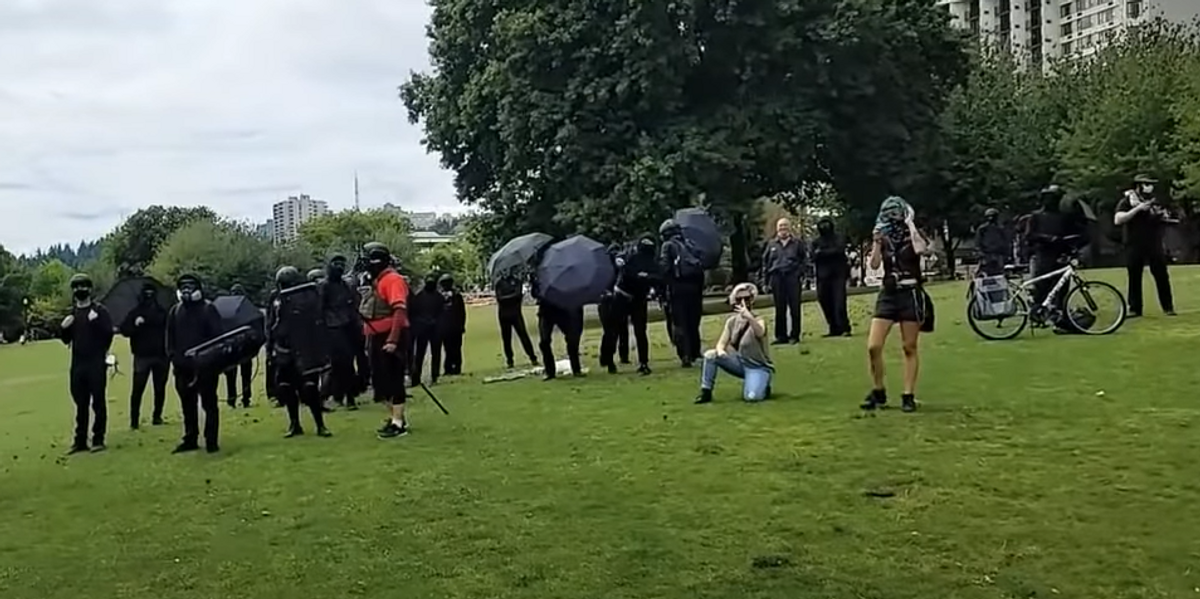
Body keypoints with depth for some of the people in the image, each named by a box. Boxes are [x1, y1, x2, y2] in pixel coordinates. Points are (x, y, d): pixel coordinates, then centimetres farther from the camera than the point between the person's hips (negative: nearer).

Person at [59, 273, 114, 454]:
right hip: (77, 363, 5)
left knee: (98, 401, -1)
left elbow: (109, 334, -11)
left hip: (96, 363, -5)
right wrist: (63, 328, -4)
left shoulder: (100, 310, -2)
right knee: (80, 402, 10)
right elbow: (66, 340, 16)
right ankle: (80, 440, 15)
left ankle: (98, 439, 4)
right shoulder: (71, 313, 13)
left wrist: (97, 321, -25)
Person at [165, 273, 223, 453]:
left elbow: (217, 335, -8)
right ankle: (190, 439, 21)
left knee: (209, 404, -1)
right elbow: (170, 337, 17)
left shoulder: (208, 309, -5)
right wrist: (172, 355, 3)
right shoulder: (175, 311, 12)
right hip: (183, 367, 6)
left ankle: (211, 441, 3)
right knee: (187, 405, 12)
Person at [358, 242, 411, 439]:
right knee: (379, 380, 14)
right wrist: (369, 337, 17)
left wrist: (393, 339, -29)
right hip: (377, 337, 10)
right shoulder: (376, 281, 17)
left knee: (393, 379, -5)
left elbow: (400, 311, -24)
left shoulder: (392, 279, -14)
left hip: (389, 338, -10)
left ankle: (398, 423, 0)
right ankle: (397, 416, 26)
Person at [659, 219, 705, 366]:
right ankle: (695, 353, 20)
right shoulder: (690, 245, 21)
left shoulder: (667, 246, 4)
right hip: (695, 286, 5)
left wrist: (665, 287, -7)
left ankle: (685, 356, -9)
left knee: (680, 324, -2)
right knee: (693, 322, 16)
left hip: (679, 287, -5)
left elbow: (664, 268, -9)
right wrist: (700, 288, 15)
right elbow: (701, 267, 14)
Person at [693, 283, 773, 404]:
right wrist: (720, 351, -27)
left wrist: (749, 317, -65)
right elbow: (721, 343, -1)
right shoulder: (731, 321, -2)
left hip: (758, 367, -5)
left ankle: (763, 386, 6)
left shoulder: (758, 321, -19)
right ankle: (706, 392, -5)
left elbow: (760, 333, -44)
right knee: (710, 355, -15)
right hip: (740, 363, 5)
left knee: (752, 397, -30)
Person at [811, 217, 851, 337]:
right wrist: (830, 253, -13)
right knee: (825, 302, 1)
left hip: (838, 274, -3)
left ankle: (844, 328, -13)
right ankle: (834, 329, 11)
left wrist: (822, 252, -8)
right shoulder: (816, 242, 13)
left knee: (839, 302, -12)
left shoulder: (838, 238, 7)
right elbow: (814, 257, -1)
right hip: (823, 276, 3)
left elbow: (839, 250, -12)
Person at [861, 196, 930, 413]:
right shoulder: (882, 238, 7)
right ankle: (878, 393, 11)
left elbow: (920, 249, -24)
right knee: (873, 347, -5)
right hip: (888, 294, 3)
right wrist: (877, 240, -14)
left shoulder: (913, 235, 0)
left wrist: (910, 223, -17)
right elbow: (874, 265, -7)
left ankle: (909, 396, 11)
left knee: (910, 348, 3)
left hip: (910, 294, -3)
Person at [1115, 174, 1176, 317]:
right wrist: (1137, 208, -20)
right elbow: (1118, 220, -16)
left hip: (1154, 245, 3)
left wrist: (1164, 217, 0)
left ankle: (1168, 307, 8)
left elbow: (1163, 220, 24)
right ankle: (1134, 308, 7)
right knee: (1134, 278, 1)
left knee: (1162, 276, 1)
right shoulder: (1126, 201, -1)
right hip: (1135, 246, -3)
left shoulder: (1154, 201, 13)